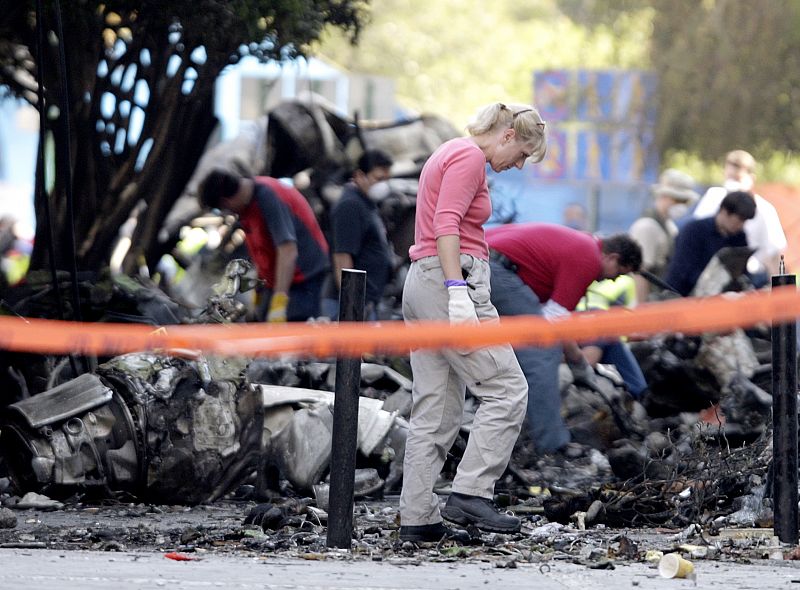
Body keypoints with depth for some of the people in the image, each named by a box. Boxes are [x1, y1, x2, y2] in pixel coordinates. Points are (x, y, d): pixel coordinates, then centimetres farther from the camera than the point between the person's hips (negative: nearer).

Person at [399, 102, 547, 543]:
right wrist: (458, 292, -26)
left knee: (435, 409, 7)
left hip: (420, 285, 10)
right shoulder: (469, 156, -8)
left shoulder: (449, 154, 22)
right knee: (506, 389, -8)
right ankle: (470, 494, -14)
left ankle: (417, 518, 3)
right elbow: (446, 224, -19)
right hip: (448, 280, -10)